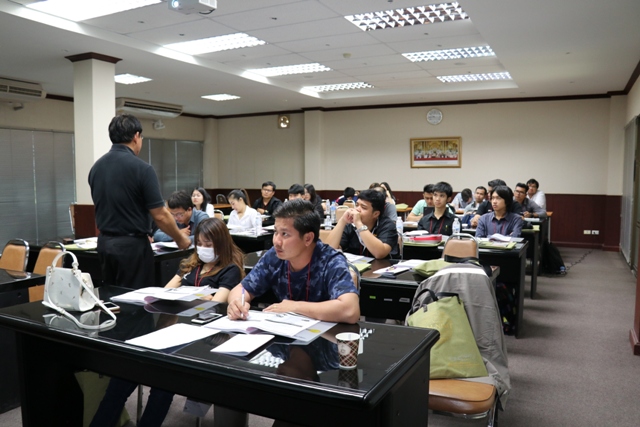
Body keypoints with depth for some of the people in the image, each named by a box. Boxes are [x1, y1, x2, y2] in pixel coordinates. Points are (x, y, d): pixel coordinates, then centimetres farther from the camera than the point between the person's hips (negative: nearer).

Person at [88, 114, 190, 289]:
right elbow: (160, 215, -16)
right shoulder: (141, 168, -17)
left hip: (104, 242, 8)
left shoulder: (96, 167, 6)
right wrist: (180, 239, 0)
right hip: (132, 245, -7)